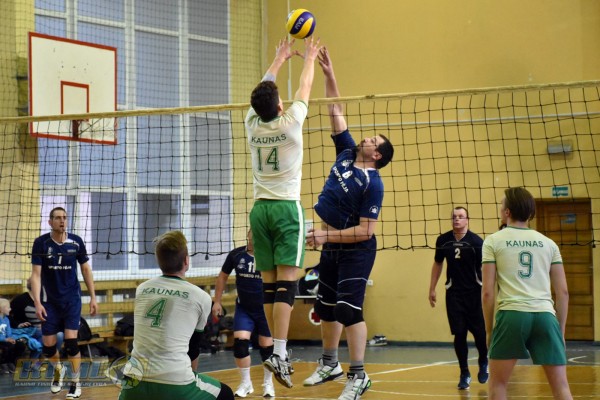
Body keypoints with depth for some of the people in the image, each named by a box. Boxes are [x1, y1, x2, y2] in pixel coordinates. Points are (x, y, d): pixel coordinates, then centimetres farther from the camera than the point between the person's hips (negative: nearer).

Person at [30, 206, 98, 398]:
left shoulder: (76, 242, -6)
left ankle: (75, 382, 6)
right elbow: (36, 274, -10)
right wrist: (37, 303, -19)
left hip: (72, 298, 0)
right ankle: (58, 369, 36)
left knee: (71, 341, -11)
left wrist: (93, 298, 2)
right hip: (50, 301, 0)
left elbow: (86, 269, 4)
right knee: (48, 346, 3)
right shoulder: (41, 243, -11)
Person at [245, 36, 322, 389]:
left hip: (261, 208, 5)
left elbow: (263, 90, 20)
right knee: (286, 283, -10)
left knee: (269, 284, 6)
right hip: (287, 208, -5)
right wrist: (310, 58, 25)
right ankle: (278, 353, -19)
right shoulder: (289, 123, -9)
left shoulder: (252, 125, 2)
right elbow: (305, 89, 8)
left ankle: (277, 348, 10)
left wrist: (280, 59, 33)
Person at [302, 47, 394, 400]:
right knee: (326, 307, 15)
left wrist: (327, 235, -22)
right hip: (331, 247, 8)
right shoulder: (347, 154, 3)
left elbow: (366, 230, -20)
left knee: (349, 309, -12)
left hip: (356, 251, -8)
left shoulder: (373, 183, -17)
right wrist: (329, 75, -1)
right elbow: (336, 113, 6)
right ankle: (330, 364, 31)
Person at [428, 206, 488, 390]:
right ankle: (464, 373, 11)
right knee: (459, 333, -1)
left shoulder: (476, 241, -9)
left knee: (479, 331, 0)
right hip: (454, 293, 2)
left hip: (475, 292, -2)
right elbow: (437, 264, 14)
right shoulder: (443, 240, 1)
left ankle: (483, 363, 29)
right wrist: (432, 289, 14)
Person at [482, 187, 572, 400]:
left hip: (511, 313, -2)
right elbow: (563, 292, 11)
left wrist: (489, 330, 10)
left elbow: (487, 292, 2)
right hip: (545, 315, 2)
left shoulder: (493, 241, 8)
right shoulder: (548, 243, 15)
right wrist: (561, 331, 17)